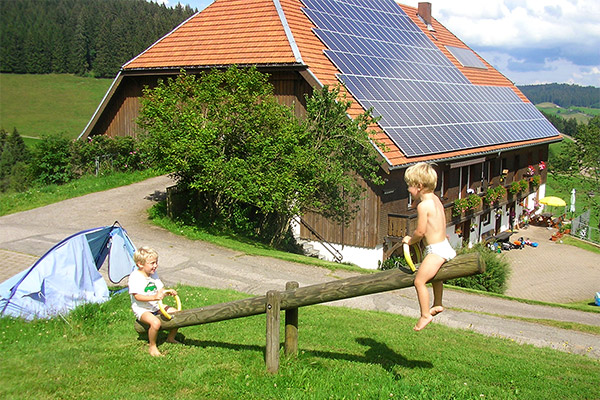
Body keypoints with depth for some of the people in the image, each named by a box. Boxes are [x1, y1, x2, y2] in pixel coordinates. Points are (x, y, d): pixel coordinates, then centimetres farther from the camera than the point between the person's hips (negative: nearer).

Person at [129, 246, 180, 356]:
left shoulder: (153, 274, 7)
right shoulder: (135, 277, -17)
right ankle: (152, 346, -10)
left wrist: (168, 292, -12)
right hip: (141, 309, -8)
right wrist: (154, 297, -38)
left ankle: (170, 338, 19)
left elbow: (161, 290, 12)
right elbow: (137, 296, -25)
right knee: (155, 322, -34)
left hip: (156, 306, 8)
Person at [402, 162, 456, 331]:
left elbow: (420, 231, -19)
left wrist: (410, 240, 1)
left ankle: (425, 315, -4)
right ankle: (437, 305, 49)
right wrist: (414, 237, 15)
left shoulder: (423, 205, -20)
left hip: (436, 249, -11)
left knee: (419, 280, -11)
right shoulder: (435, 199, 9)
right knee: (435, 276, 31)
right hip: (443, 244, 11)